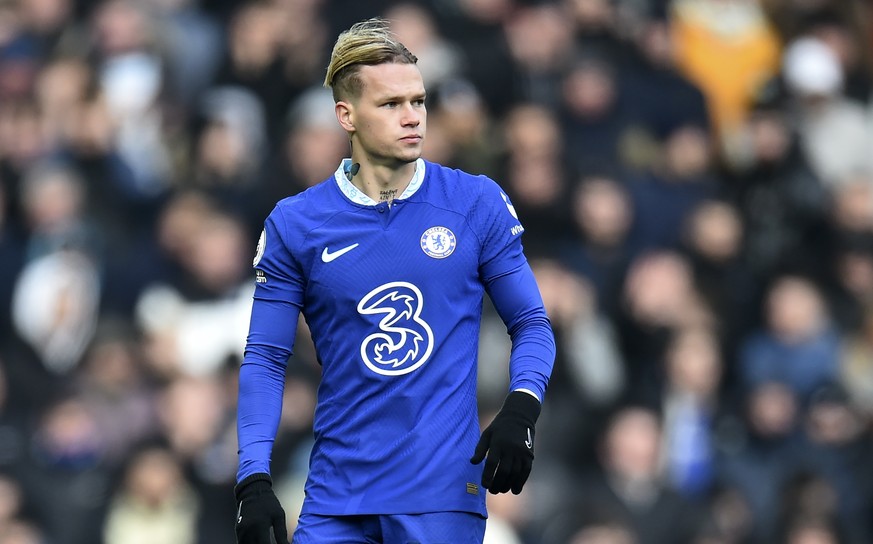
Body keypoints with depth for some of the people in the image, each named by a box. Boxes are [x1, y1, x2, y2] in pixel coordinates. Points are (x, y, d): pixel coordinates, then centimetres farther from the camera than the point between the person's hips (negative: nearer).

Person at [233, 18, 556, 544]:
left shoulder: (479, 204, 1)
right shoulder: (294, 224, 2)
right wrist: (254, 480, -6)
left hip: (445, 497, -1)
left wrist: (520, 412, -12)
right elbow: (266, 359, 4)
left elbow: (531, 323, 7)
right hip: (337, 497, 1)